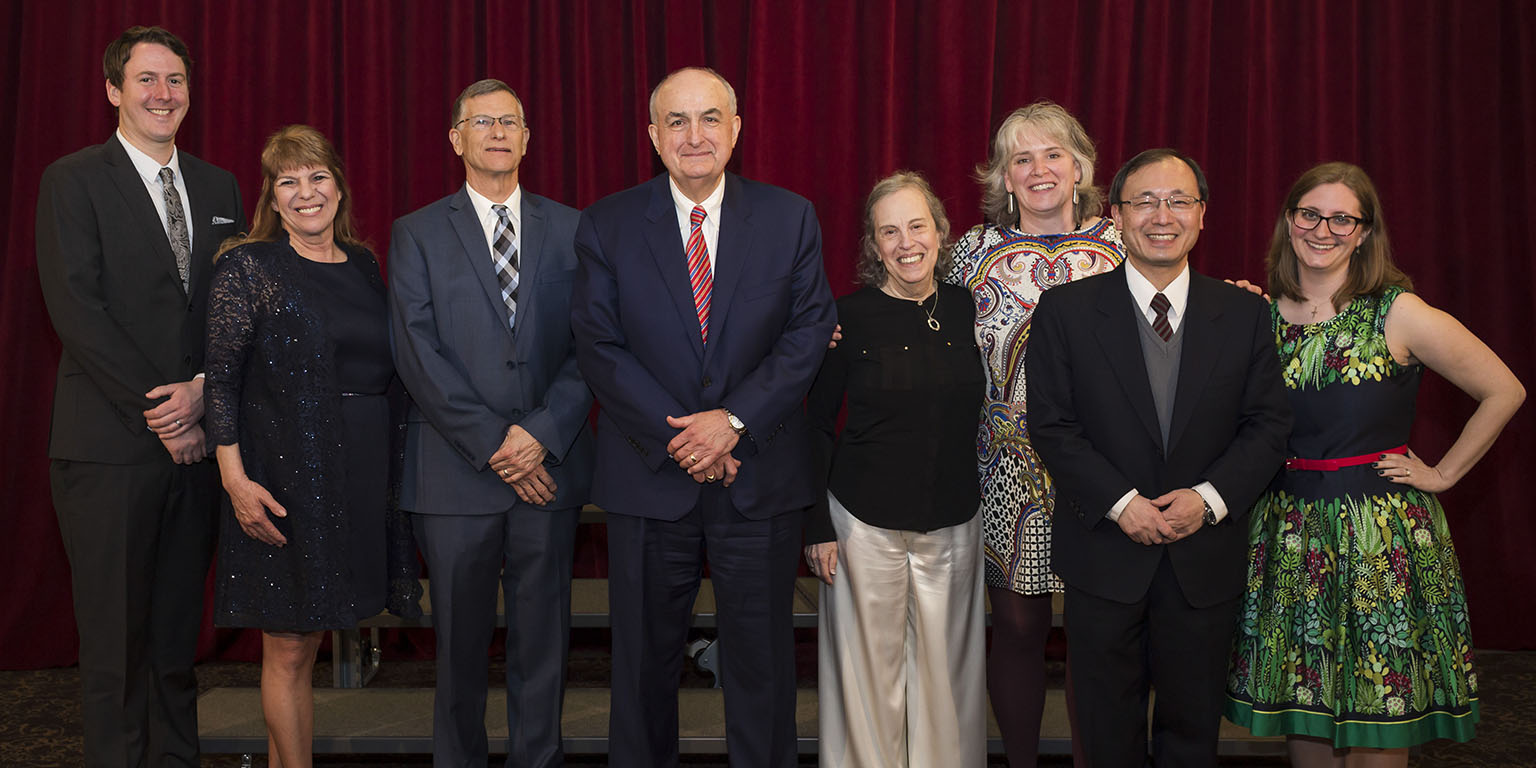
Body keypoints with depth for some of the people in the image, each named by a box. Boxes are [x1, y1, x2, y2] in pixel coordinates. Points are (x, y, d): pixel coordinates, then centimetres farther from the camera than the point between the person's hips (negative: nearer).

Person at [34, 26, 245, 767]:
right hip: (109, 447, -4)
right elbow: (75, 308, -10)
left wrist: (202, 390, -8)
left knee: (177, 637, 12)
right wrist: (155, 410, -13)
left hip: (196, 439, 4)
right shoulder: (73, 179, 0)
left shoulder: (219, 187, 14)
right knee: (114, 642, 3)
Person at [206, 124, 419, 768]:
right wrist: (236, 479, -15)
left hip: (358, 476, 5)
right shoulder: (247, 266, -5)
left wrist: (390, 462, 10)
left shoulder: (362, 264, 11)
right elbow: (221, 380, -8)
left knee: (306, 632, 14)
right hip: (283, 478, -5)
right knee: (289, 649, 3)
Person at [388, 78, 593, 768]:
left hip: (549, 466, 1)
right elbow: (417, 353, -4)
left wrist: (542, 433, -11)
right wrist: (490, 444, -11)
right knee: (460, 640, 9)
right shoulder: (417, 234, 5)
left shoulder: (569, 230, 9)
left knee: (542, 637, 8)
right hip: (455, 472, -1)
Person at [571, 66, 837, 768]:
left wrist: (735, 419, -15)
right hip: (649, 475, 0)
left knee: (761, 658, 11)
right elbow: (599, 346, -5)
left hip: (761, 476, 0)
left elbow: (808, 333, -3)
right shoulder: (606, 225, 0)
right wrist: (677, 436, -13)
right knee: (644, 659, 13)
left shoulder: (791, 218, 2)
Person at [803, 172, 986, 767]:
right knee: (870, 668, 7)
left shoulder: (967, 309, 2)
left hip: (953, 526, 3)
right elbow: (817, 424, -2)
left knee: (946, 668, 12)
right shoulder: (850, 317, -6)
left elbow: (979, 414, 12)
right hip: (865, 523, -2)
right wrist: (817, 525, -5)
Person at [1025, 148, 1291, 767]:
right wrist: (1121, 504, -17)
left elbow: (1268, 424, 2)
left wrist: (1209, 497, -14)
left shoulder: (1245, 313, 3)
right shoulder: (1065, 310, -3)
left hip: (1205, 557, 2)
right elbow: (1051, 425, -7)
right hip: (1104, 551, -1)